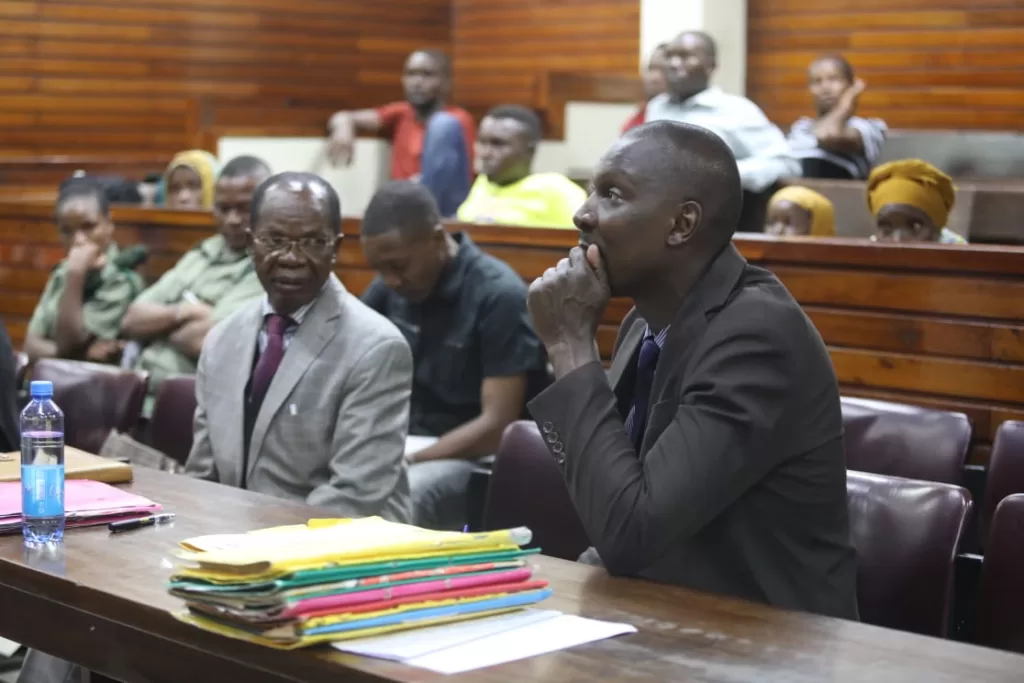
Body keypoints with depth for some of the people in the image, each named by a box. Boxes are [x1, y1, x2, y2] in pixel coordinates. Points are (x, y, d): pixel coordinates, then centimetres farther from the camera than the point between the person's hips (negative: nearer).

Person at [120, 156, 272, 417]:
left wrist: (160, 326, 4)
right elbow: (132, 321, 14)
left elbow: (208, 340, -15)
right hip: (139, 386, 7)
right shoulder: (204, 252, 18)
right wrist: (179, 313, -6)